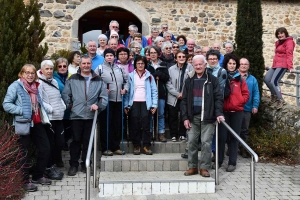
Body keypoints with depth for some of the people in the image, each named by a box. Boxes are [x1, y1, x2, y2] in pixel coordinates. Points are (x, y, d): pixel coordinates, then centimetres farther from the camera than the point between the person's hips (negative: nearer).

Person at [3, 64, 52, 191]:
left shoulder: (36, 86, 14)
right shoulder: (16, 86, -8)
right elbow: (6, 105, -13)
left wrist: (45, 117, 13)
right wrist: (22, 111, -20)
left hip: (37, 123, 7)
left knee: (45, 149, 10)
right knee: (24, 153, 2)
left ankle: (37, 176, 27)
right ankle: (25, 181, 16)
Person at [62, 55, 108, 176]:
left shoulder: (98, 80, 9)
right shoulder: (72, 79, 5)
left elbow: (104, 96, 7)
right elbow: (65, 94, 5)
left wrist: (99, 105, -8)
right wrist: (69, 105, -6)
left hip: (91, 116, 2)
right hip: (76, 116, -1)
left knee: (88, 141, 8)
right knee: (76, 140, 3)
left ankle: (85, 164, 20)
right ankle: (73, 165, 15)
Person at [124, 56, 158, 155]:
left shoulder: (149, 76, 8)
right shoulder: (130, 76, 8)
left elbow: (154, 91, 5)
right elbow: (127, 91, 5)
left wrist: (154, 105, -3)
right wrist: (126, 105, -2)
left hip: (146, 103, 0)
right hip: (134, 103, 0)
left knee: (146, 124, -4)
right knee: (135, 125, -1)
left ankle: (146, 146, 4)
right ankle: (136, 146, 7)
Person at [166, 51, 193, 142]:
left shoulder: (190, 67, -2)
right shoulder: (171, 69, 2)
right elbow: (168, 84, -3)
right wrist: (177, 94, -11)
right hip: (173, 98, 1)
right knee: (173, 117, 7)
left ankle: (182, 134, 19)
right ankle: (173, 135, 19)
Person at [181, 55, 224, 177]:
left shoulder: (212, 80, 2)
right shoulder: (189, 80, 9)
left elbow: (218, 98, -2)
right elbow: (184, 100, 8)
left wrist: (219, 113, -15)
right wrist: (185, 117, 1)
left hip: (207, 117, -3)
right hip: (193, 117, 3)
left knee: (206, 142, -3)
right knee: (192, 142, 5)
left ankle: (204, 168, 7)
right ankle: (192, 167, 16)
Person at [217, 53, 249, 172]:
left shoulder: (240, 79, 7)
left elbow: (246, 94, 8)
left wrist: (238, 102, -5)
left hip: (237, 111, 2)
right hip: (223, 111, -1)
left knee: (234, 137, 6)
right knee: (222, 136, 0)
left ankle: (232, 162, 13)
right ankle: (219, 161, 12)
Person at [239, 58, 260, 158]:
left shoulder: (252, 79, 10)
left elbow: (256, 93, 5)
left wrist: (255, 106, -6)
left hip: (247, 109, 2)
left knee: (244, 130, 8)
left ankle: (243, 149, 18)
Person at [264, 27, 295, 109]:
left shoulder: (289, 41, -5)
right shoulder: (278, 42, 22)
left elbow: (289, 55, -15)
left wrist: (290, 66, -22)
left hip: (282, 65, -9)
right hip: (275, 65, 9)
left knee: (273, 81, -20)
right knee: (266, 79, 3)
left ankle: (280, 100, -10)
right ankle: (274, 95, 21)